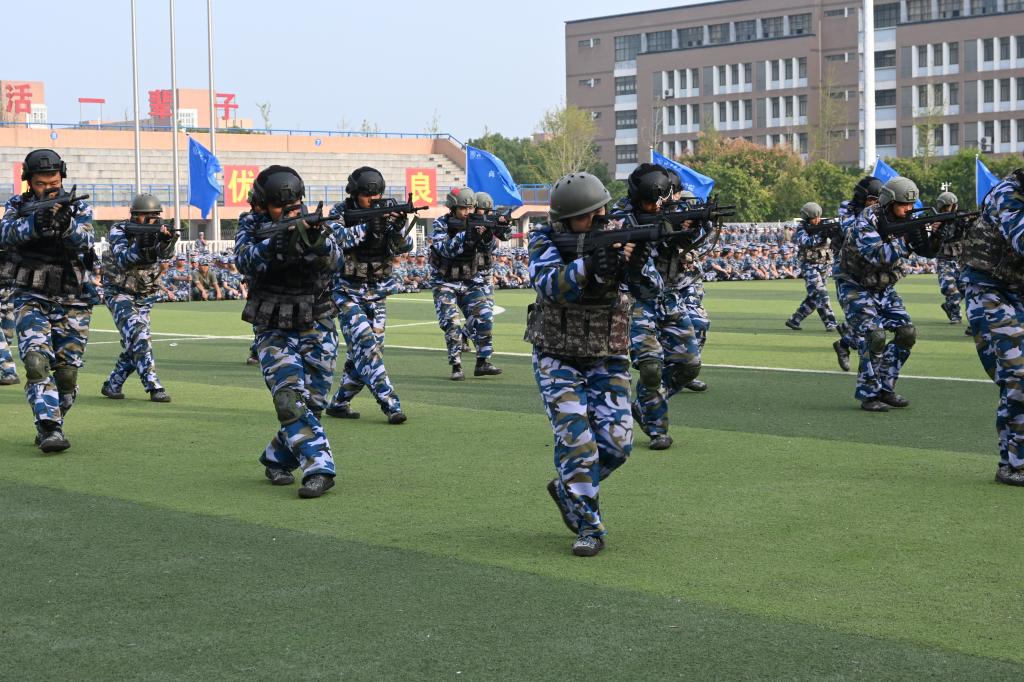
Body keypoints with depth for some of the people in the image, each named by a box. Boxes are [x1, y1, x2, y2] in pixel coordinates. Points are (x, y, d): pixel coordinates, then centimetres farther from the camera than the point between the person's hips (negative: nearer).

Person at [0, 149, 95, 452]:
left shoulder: (79, 207, 2)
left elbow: (84, 240, -16)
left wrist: (65, 223, -36)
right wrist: (37, 221, -35)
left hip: (72, 303, 1)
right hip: (31, 299, -1)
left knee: (67, 373, 2)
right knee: (36, 361, -20)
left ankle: (50, 426, 22)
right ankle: (50, 429, -25)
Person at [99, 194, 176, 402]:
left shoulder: (156, 232, -4)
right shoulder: (119, 231, -12)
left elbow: (166, 253, -24)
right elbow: (122, 261, -26)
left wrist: (166, 240, -47)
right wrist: (140, 247, -43)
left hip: (144, 297, 5)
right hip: (119, 293, -5)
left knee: (133, 345, 5)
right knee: (138, 335, -22)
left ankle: (112, 385, 23)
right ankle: (154, 387, -26)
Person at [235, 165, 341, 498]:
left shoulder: (313, 223, -3)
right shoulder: (252, 225, -3)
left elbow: (333, 261, -20)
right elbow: (245, 262, -20)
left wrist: (318, 239, -40)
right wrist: (278, 240, -34)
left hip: (316, 329, 2)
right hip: (274, 331, -1)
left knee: (311, 405, 3)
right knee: (290, 398, -20)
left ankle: (277, 459, 24)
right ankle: (319, 467, -22)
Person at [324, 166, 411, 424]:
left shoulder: (387, 211, 0)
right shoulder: (341, 213, -8)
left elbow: (404, 246, -10)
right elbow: (338, 238, -26)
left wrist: (399, 227, -31)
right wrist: (367, 226, -39)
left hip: (378, 293, 4)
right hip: (348, 293, -4)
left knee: (366, 351, 5)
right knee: (365, 345, -18)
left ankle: (339, 403, 19)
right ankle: (390, 404, -22)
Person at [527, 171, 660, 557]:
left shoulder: (617, 237, -7)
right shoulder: (545, 243, -12)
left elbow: (648, 288, -18)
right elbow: (550, 285, -31)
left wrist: (638, 266, -41)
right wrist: (590, 265, -46)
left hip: (608, 361, 3)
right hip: (558, 361, -3)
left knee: (617, 442, -4)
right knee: (576, 440, -13)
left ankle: (567, 490, 22)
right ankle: (588, 527, -4)